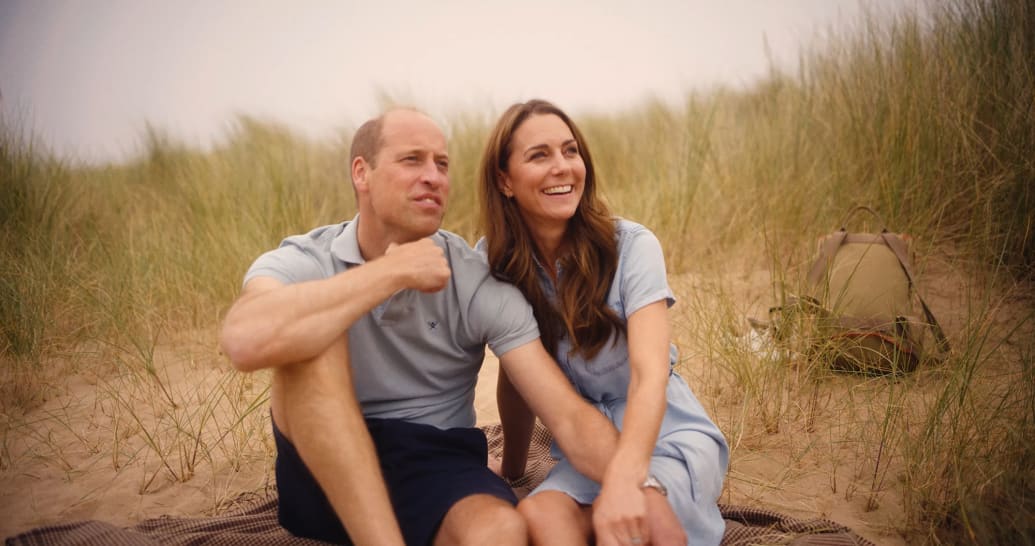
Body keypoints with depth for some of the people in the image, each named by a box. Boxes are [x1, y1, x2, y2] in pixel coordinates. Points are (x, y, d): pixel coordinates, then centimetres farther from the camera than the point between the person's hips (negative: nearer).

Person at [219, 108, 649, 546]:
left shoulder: (479, 285, -7)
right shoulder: (301, 263, -10)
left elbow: (568, 415, -15)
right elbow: (245, 342, -35)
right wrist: (396, 269, -27)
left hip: (436, 468, -1)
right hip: (327, 474, 1)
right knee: (311, 338, -28)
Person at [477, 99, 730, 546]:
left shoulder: (631, 246, -15)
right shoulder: (495, 261, -5)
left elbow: (650, 376, -27)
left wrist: (624, 479, -43)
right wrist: (510, 467, 6)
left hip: (668, 435, -2)